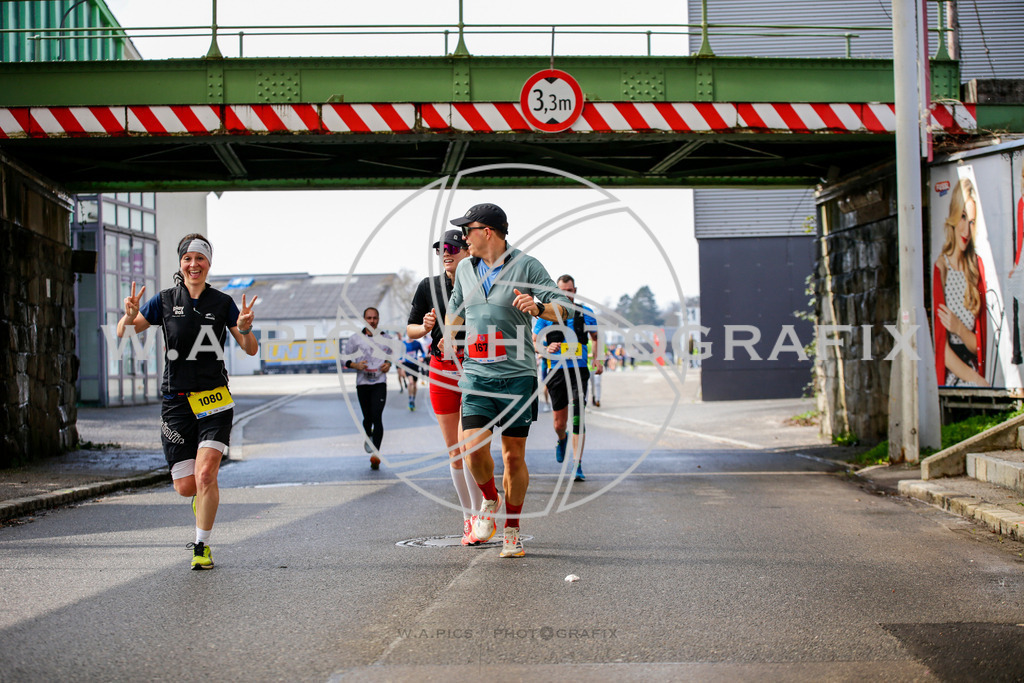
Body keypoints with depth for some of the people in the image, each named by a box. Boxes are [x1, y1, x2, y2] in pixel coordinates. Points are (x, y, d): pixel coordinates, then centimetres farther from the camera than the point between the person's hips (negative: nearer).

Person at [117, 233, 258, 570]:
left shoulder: (222, 303, 3)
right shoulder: (165, 300, 4)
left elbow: (250, 350, 4)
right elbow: (123, 334, 2)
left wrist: (245, 328, -18)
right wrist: (129, 315, -21)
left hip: (214, 400, -1)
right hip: (176, 400, 1)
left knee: (206, 473, -17)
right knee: (185, 486, 0)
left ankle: (202, 546, -1)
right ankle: (204, 496, 37)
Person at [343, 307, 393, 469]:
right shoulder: (355, 339, 4)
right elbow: (345, 358, 9)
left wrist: (389, 364, 2)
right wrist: (356, 365, -11)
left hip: (380, 383, -1)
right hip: (362, 383, 1)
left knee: (377, 417, -14)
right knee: (367, 417, 9)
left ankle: (376, 454, -18)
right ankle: (368, 437, 44)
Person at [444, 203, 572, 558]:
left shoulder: (526, 266, -3)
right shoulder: (465, 268, 12)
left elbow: (562, 308, -7)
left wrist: (539, 306, -26)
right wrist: (447, 339, 25)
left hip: (517, 375, -3)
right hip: (476, 374, 3)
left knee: (514, 456, 2)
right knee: (474, 447, -15)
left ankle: (512, 529, 17)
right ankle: (490, 501, 15)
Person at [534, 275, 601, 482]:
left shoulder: (585, 313, 7)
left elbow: (595, 337, 21)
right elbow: (534, 342, 9)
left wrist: (597, 359, 5)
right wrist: (546, 349, -13)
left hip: (579, 370, -1)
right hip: (557, 372, 1)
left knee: (577, 415, -15)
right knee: (560, 422, 7)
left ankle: (577, 465, -14)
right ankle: (561, 439, 45)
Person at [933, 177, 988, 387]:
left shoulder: (976, 267, 10)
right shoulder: (938, 269, -5)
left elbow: (979, 344, 10)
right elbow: (942, 347, -9)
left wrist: (960, 329, -9)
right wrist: (976, 380, -16)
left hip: (973, 371, 4)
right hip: (948, 377, -4)